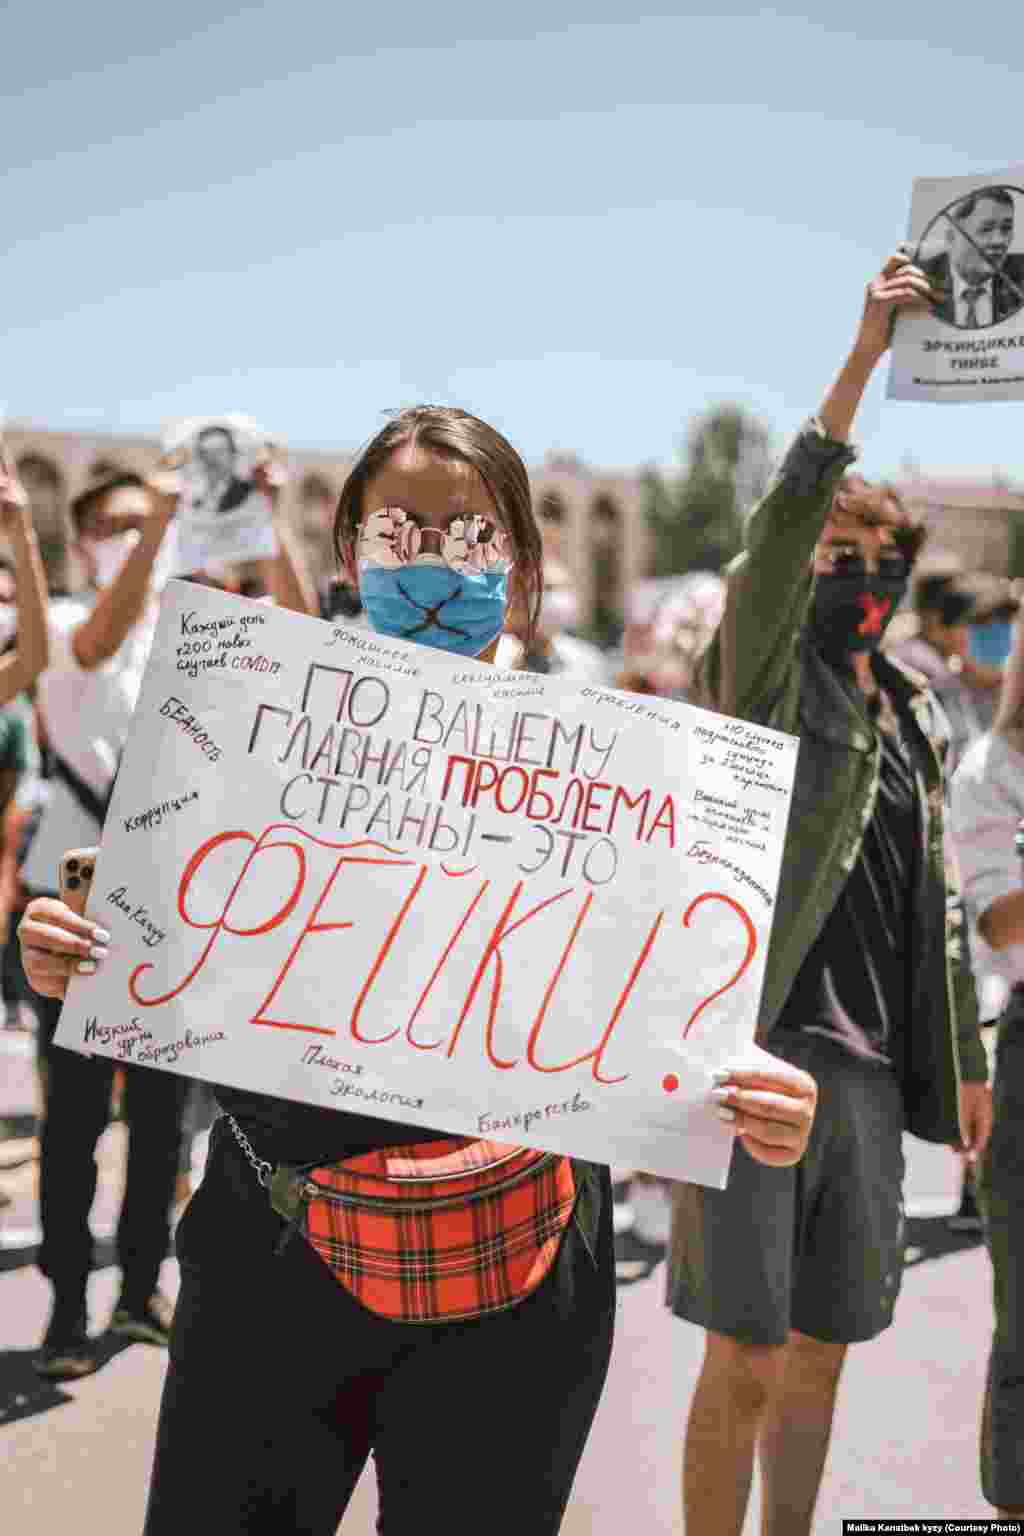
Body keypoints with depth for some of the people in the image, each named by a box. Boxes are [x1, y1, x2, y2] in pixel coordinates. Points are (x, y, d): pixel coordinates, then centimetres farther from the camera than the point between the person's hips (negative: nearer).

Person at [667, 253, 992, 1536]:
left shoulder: (915, 717, 16)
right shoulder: (760, 675, -1)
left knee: (819, 1355, 14)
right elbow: (776, 529, -19)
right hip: (757, 1051, -6)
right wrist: (864, 354, -21)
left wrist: (963, 1057, 18)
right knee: (744, 1361, -2)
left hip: (869, 1072, 6)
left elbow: (933, 903, 19)